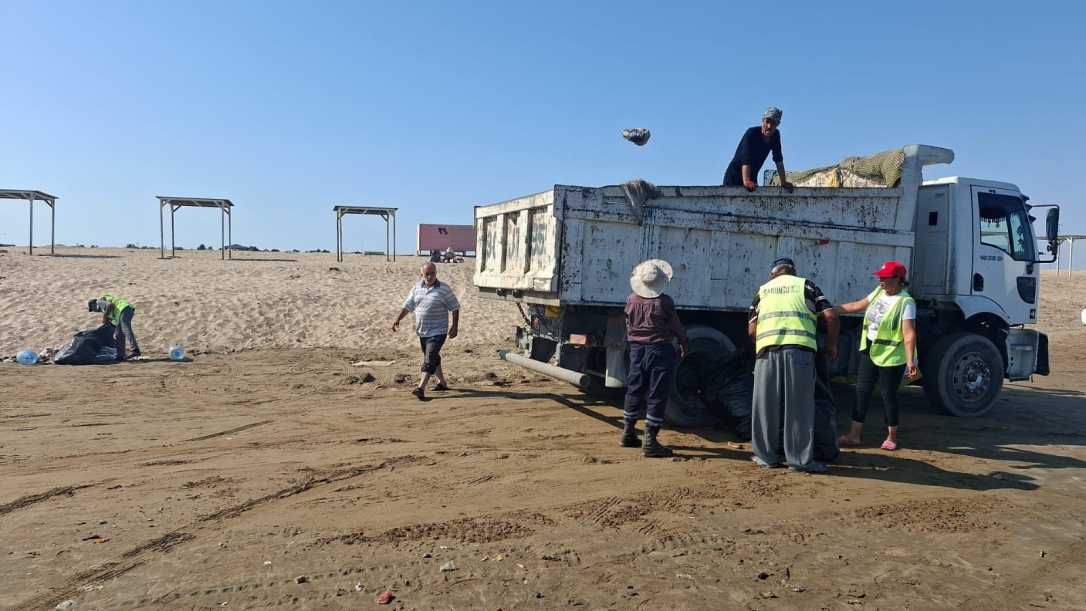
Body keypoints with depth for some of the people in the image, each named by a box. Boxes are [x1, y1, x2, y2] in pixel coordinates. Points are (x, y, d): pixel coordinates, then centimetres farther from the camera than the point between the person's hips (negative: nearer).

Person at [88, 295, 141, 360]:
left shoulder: (99, 302, 7)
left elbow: (110, 304, -13)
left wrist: (104, 316, -5)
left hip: (124, 308, -10)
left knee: (126, 330, -22)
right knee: (119, 335, 12)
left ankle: (135, 350, -37)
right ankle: (120, 355, 11)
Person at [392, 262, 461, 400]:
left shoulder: (444, 289, -9)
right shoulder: (417, 288, 6)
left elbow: (455, 307, -5)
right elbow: (407, 305, 9)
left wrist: (455, 327, -10)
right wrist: (397, 320, -3)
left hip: (438, 332, -6)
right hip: (422, 332, 6)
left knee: (429, 359, -13)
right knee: (433, 358, 17)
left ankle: (421, 388, -18)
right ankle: (442, 383, 33)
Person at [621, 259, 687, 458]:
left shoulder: (631, 300, -2)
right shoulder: (664, 302, -15)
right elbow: (676, 326, -4)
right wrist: (683, 343, 14)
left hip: (637, 349, 5)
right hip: (659, 351, -5)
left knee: (634, 391, 17)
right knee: (657, 395, -1)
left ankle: (628, 434, 28)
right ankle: (650, 442, -1)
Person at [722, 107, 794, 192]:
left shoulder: (775, 135, -4)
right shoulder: (752, 133, -22)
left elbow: (778, 159, -2)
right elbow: (746, 159, -33)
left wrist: (783, 181, -10)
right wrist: (746, 182, -46)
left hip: (752, 178, 5)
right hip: (734, 177, -5)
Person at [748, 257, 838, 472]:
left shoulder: (763, 290, 22)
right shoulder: (806, 285, 18)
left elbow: (751, 330, 14)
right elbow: (831, 317, 7)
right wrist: (831, 345, 20)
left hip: (768, 349, 2)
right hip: (799, 348, -1)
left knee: (766, 405, 9)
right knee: (799, 406, 4)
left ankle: (765, 456, 17)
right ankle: (800, 459, 7)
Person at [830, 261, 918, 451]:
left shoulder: (906, 302, -18)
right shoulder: (878, 293, 5)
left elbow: (909, 334, -23)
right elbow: (855, 306, 14)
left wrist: (910, 361, -28)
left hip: (891, 356, -7)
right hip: (869, 351, 7)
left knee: (889, 395, 4)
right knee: (862, 391, 6)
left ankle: (891, 438, 20)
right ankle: (854, 435, 11)